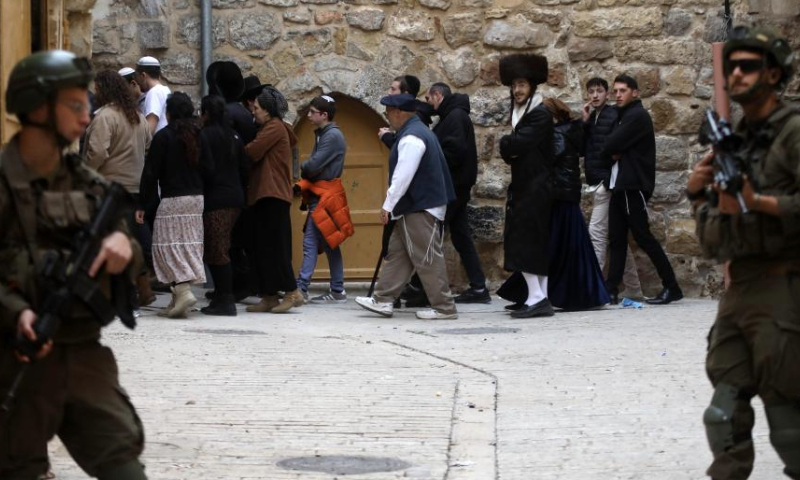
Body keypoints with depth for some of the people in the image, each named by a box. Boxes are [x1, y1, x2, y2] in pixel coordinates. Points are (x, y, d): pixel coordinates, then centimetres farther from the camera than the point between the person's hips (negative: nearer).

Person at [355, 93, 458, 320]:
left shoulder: (411, 138, -19)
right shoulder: (419, 131, 16)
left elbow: (403, 176, -23)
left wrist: (388, 205, -19)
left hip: (421, 208, -11)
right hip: (413, 208, 11)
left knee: (427, 258, -7)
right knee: (397, 253, 11)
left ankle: (444, 308, -3)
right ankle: (383, 300, 14)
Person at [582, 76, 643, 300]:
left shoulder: (614, 115, -7)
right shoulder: (591, 118, 17)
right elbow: (581, 148, 11)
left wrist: (609, 180, -20)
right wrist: (584, 122, 1)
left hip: (607, 182, -9)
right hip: (597, 182, 9)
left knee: (597, 231, -13)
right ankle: (633, 290, 16)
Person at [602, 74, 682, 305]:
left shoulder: (637, 116, -10)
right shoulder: (624, 116, 20)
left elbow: (610, 146, -17)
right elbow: (611, 147, 15)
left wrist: (612, 152, 4)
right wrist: (614, 154, -7)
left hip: (633, 185, -9)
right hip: (619, 184, 9)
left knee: (642, 236, -10)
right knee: (616, 238, 6)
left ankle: (671, 287, -7)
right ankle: (611, 290, 5)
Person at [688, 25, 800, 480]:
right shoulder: (735, 140, 17)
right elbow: (714, 226, 23)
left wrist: (757, 202, -23)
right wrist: (699, 192, 5)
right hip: (740, 287, 8)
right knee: (726, 415, 7)